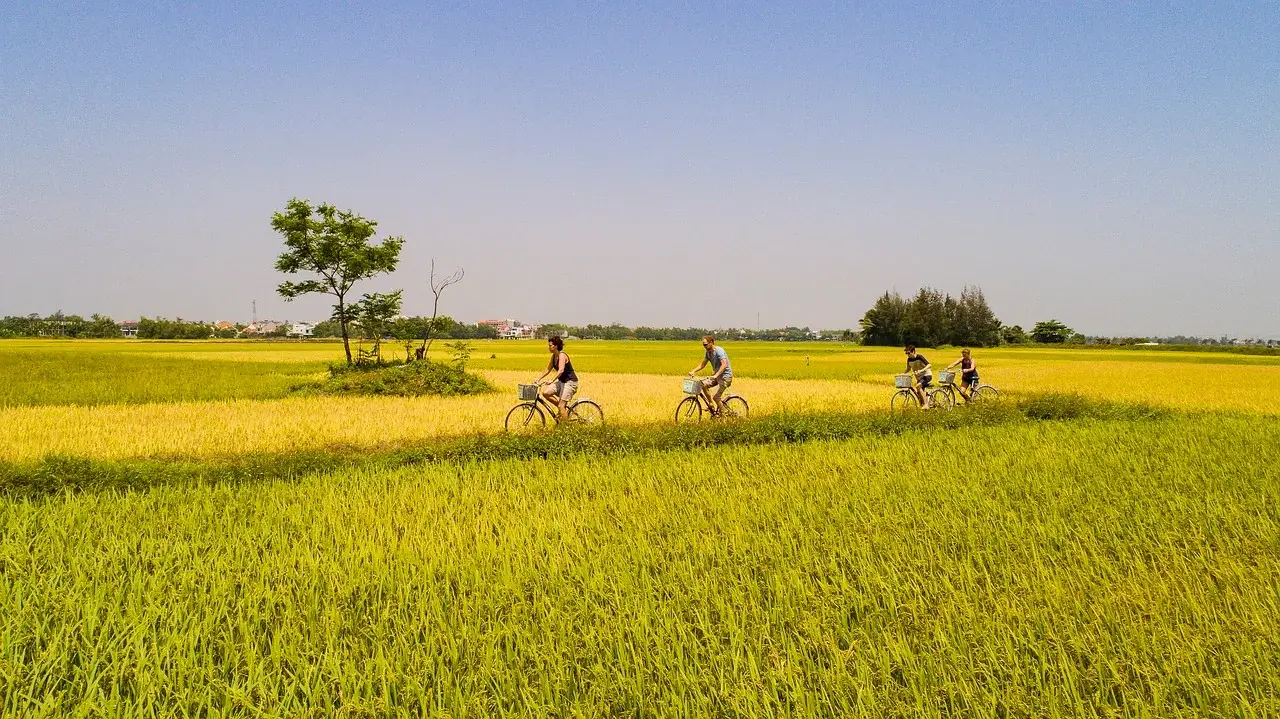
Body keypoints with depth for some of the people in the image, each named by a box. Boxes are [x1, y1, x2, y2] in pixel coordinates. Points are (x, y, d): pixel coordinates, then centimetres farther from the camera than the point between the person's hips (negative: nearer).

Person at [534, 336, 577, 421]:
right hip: (562, 381, 9)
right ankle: (563, 408, 8)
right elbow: (548, 370, 16)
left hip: (570, 382, -9)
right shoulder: (554, 356, 7)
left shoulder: (562, 355, -19)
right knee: (545, 392, -7)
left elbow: (561, 370, -33)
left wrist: (552, 381, -44)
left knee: (561, 406, -13)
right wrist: (538, 379, 7)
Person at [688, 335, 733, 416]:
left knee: (716, 397, -14)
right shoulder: (708, 352, 5)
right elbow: (702, 364, 12)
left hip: (726, 376, -8)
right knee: (703, 384, -12)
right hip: (717, 375, 8)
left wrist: (716, 375, -43)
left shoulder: (719, 351, -21)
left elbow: (724, 365, -32)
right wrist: (693, 371, -4)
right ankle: (712, 405, 1)